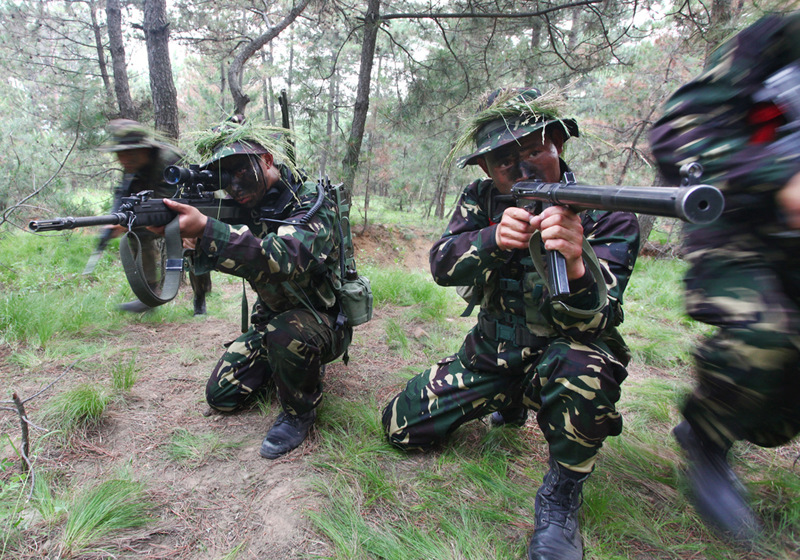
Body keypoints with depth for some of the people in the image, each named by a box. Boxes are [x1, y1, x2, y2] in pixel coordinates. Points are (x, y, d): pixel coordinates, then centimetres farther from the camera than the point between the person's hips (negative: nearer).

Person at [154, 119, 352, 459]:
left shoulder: (310, 204, -23)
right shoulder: (249, 209, 0)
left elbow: (280, 259, -42)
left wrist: (205, 230, -50)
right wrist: (182, 231, -24)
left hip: (322, 323, -6)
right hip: (271, 322, 7)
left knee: (285, 333, -38)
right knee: (222, 396, 2)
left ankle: (300, 411, -10)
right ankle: (284, 365, 23)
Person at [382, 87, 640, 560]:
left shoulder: (607, 216, -17)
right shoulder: (482, 200, -4)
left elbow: (594, 322, -28)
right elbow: (442, 264, -17)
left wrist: (575, 265, -50)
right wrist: (493, 240, -38)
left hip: (557, 357, -4)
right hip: (488, 356, 5)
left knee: (582, 367, -40)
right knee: (402, 426, 4)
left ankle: (562, 495, -10)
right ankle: (509, 405, 26)